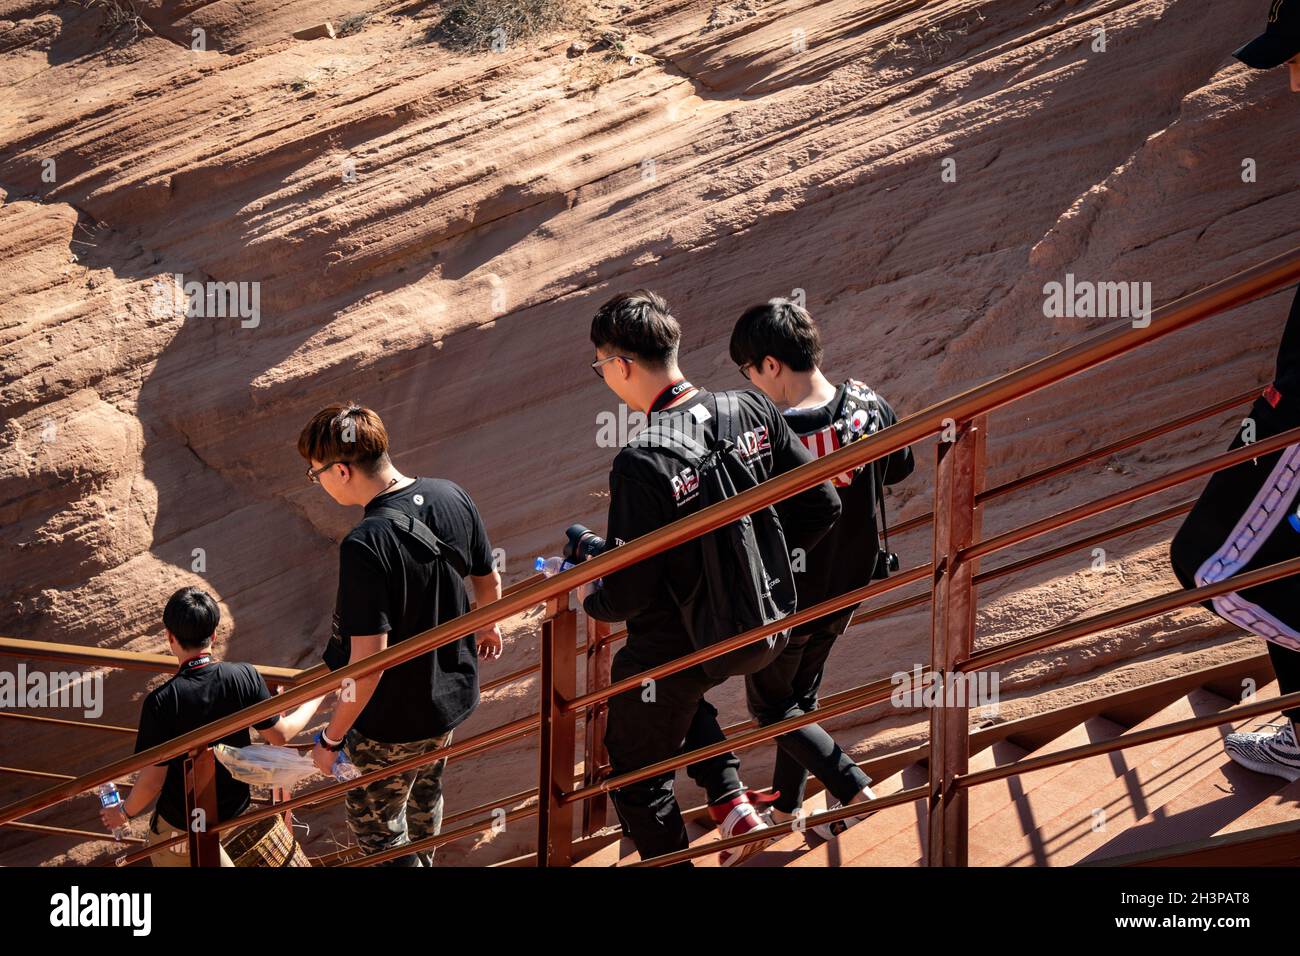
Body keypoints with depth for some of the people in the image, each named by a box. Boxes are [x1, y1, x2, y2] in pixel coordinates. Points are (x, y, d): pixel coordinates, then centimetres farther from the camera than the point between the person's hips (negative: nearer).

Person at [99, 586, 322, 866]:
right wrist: (315, 700, 15)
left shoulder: (161, 702, -27)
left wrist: (124, 812, 0)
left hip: (181, 824, -5)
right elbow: (281, 734, -3)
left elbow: (152, 780, -20)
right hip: (235, 809, 5)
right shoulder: (246, 677, -18)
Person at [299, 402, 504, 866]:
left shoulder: (366, 546, -34)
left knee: (374, 828, 15)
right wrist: (489, 626, 29)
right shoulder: (451, 497, -12)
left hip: (395, 722, -8)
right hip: (454, 691, 8)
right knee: (425, 797, 32)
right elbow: (488, 580, 6)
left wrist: (331, 739, -18)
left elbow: (368, 666, -31)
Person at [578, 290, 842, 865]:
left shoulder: (642, 464, -31)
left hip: (674, 647, -7)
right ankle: (733, 802, 26)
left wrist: (590, 597, -3)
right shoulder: (751, 411, -13)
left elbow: (627, 595, -26)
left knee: (637, 778, 17)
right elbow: (821, 507, -5)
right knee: (680, 696, 37)